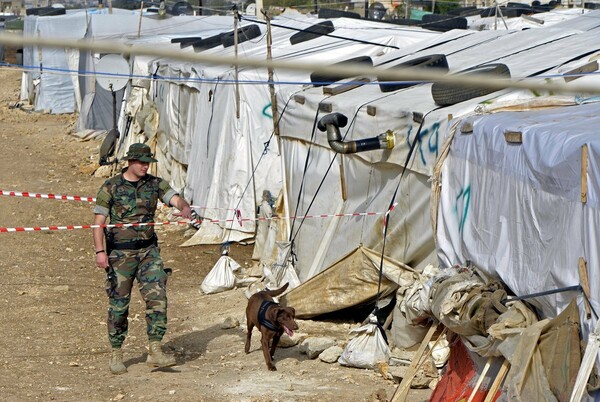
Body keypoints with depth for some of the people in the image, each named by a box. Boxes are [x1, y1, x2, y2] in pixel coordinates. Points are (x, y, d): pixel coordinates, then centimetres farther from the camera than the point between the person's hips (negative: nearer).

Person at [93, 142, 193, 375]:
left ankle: (155, 351, -8)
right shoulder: (111, 187, -3)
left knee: (157, 296, -11)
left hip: (148, 250, 3)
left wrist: (185, 208, -31)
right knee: (119, 304, 3)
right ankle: (116, 355, 15)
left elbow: (176, 199, -7)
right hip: (120, 253, -3)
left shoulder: (155, 184, 6)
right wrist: (99, 251, -14)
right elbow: (99, 222, -4)